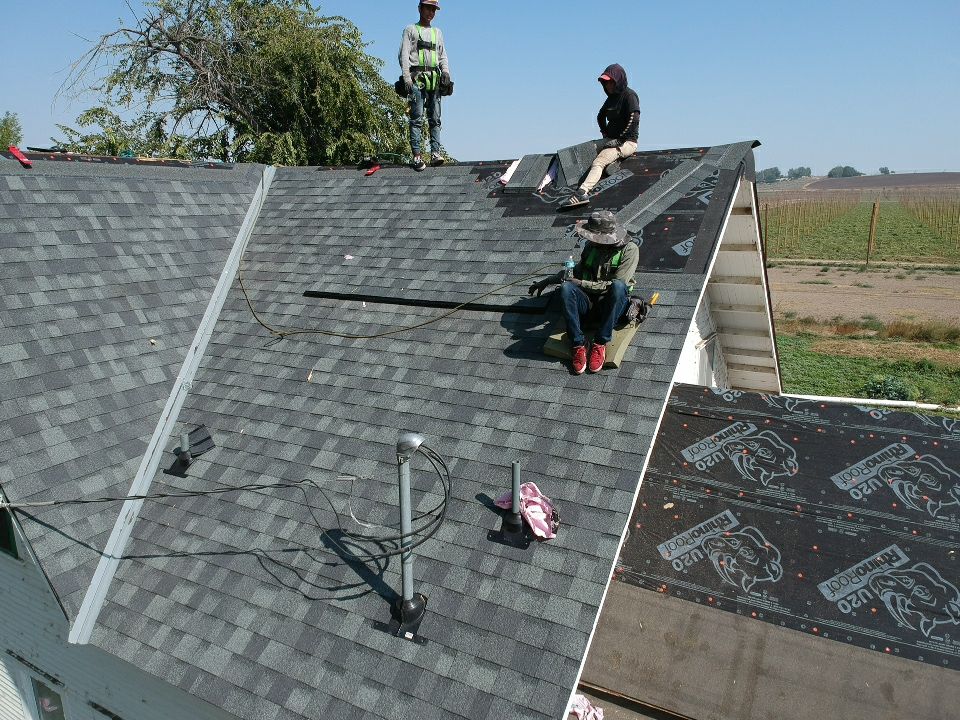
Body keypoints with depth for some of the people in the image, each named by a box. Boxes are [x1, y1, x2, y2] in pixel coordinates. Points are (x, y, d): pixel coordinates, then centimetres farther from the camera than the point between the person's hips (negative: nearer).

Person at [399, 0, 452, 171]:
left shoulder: (437, 32, 26)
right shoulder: (410, 30, 12)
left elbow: (442, 55, 21)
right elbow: (404, 55, 2)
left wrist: (445, 72, 1)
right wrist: (406, 78, -12)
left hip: (434, 80, 4)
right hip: (417, 78, -4)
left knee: (435, 119, -3)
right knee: (417, 119, -10)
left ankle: (436, 152, -5)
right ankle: (417, 156, -15)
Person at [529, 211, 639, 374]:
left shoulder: (629, 250, -6)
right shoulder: (591, 246, 9)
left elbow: (615, 285, -16)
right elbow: (578, 270, 26)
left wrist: (580, 283, -18)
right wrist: (547, 281, 19)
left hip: (612, 305, -3)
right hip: (589, 302, 4)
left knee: (618, 286, -37)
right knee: (566, 287, -27)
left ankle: (600, 343, -28)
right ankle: (578, 345, -28)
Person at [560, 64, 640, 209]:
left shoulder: (629, 95, -8)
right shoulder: (611, 98, 17)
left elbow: (634, 120, -21)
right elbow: (600, 117, 33)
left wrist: (619, 140, -18)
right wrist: (606, 134, 20)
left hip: (626, 142, -11)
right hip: (611, 140, 11)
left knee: (598, 163, -29)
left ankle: (582, 192, -45)